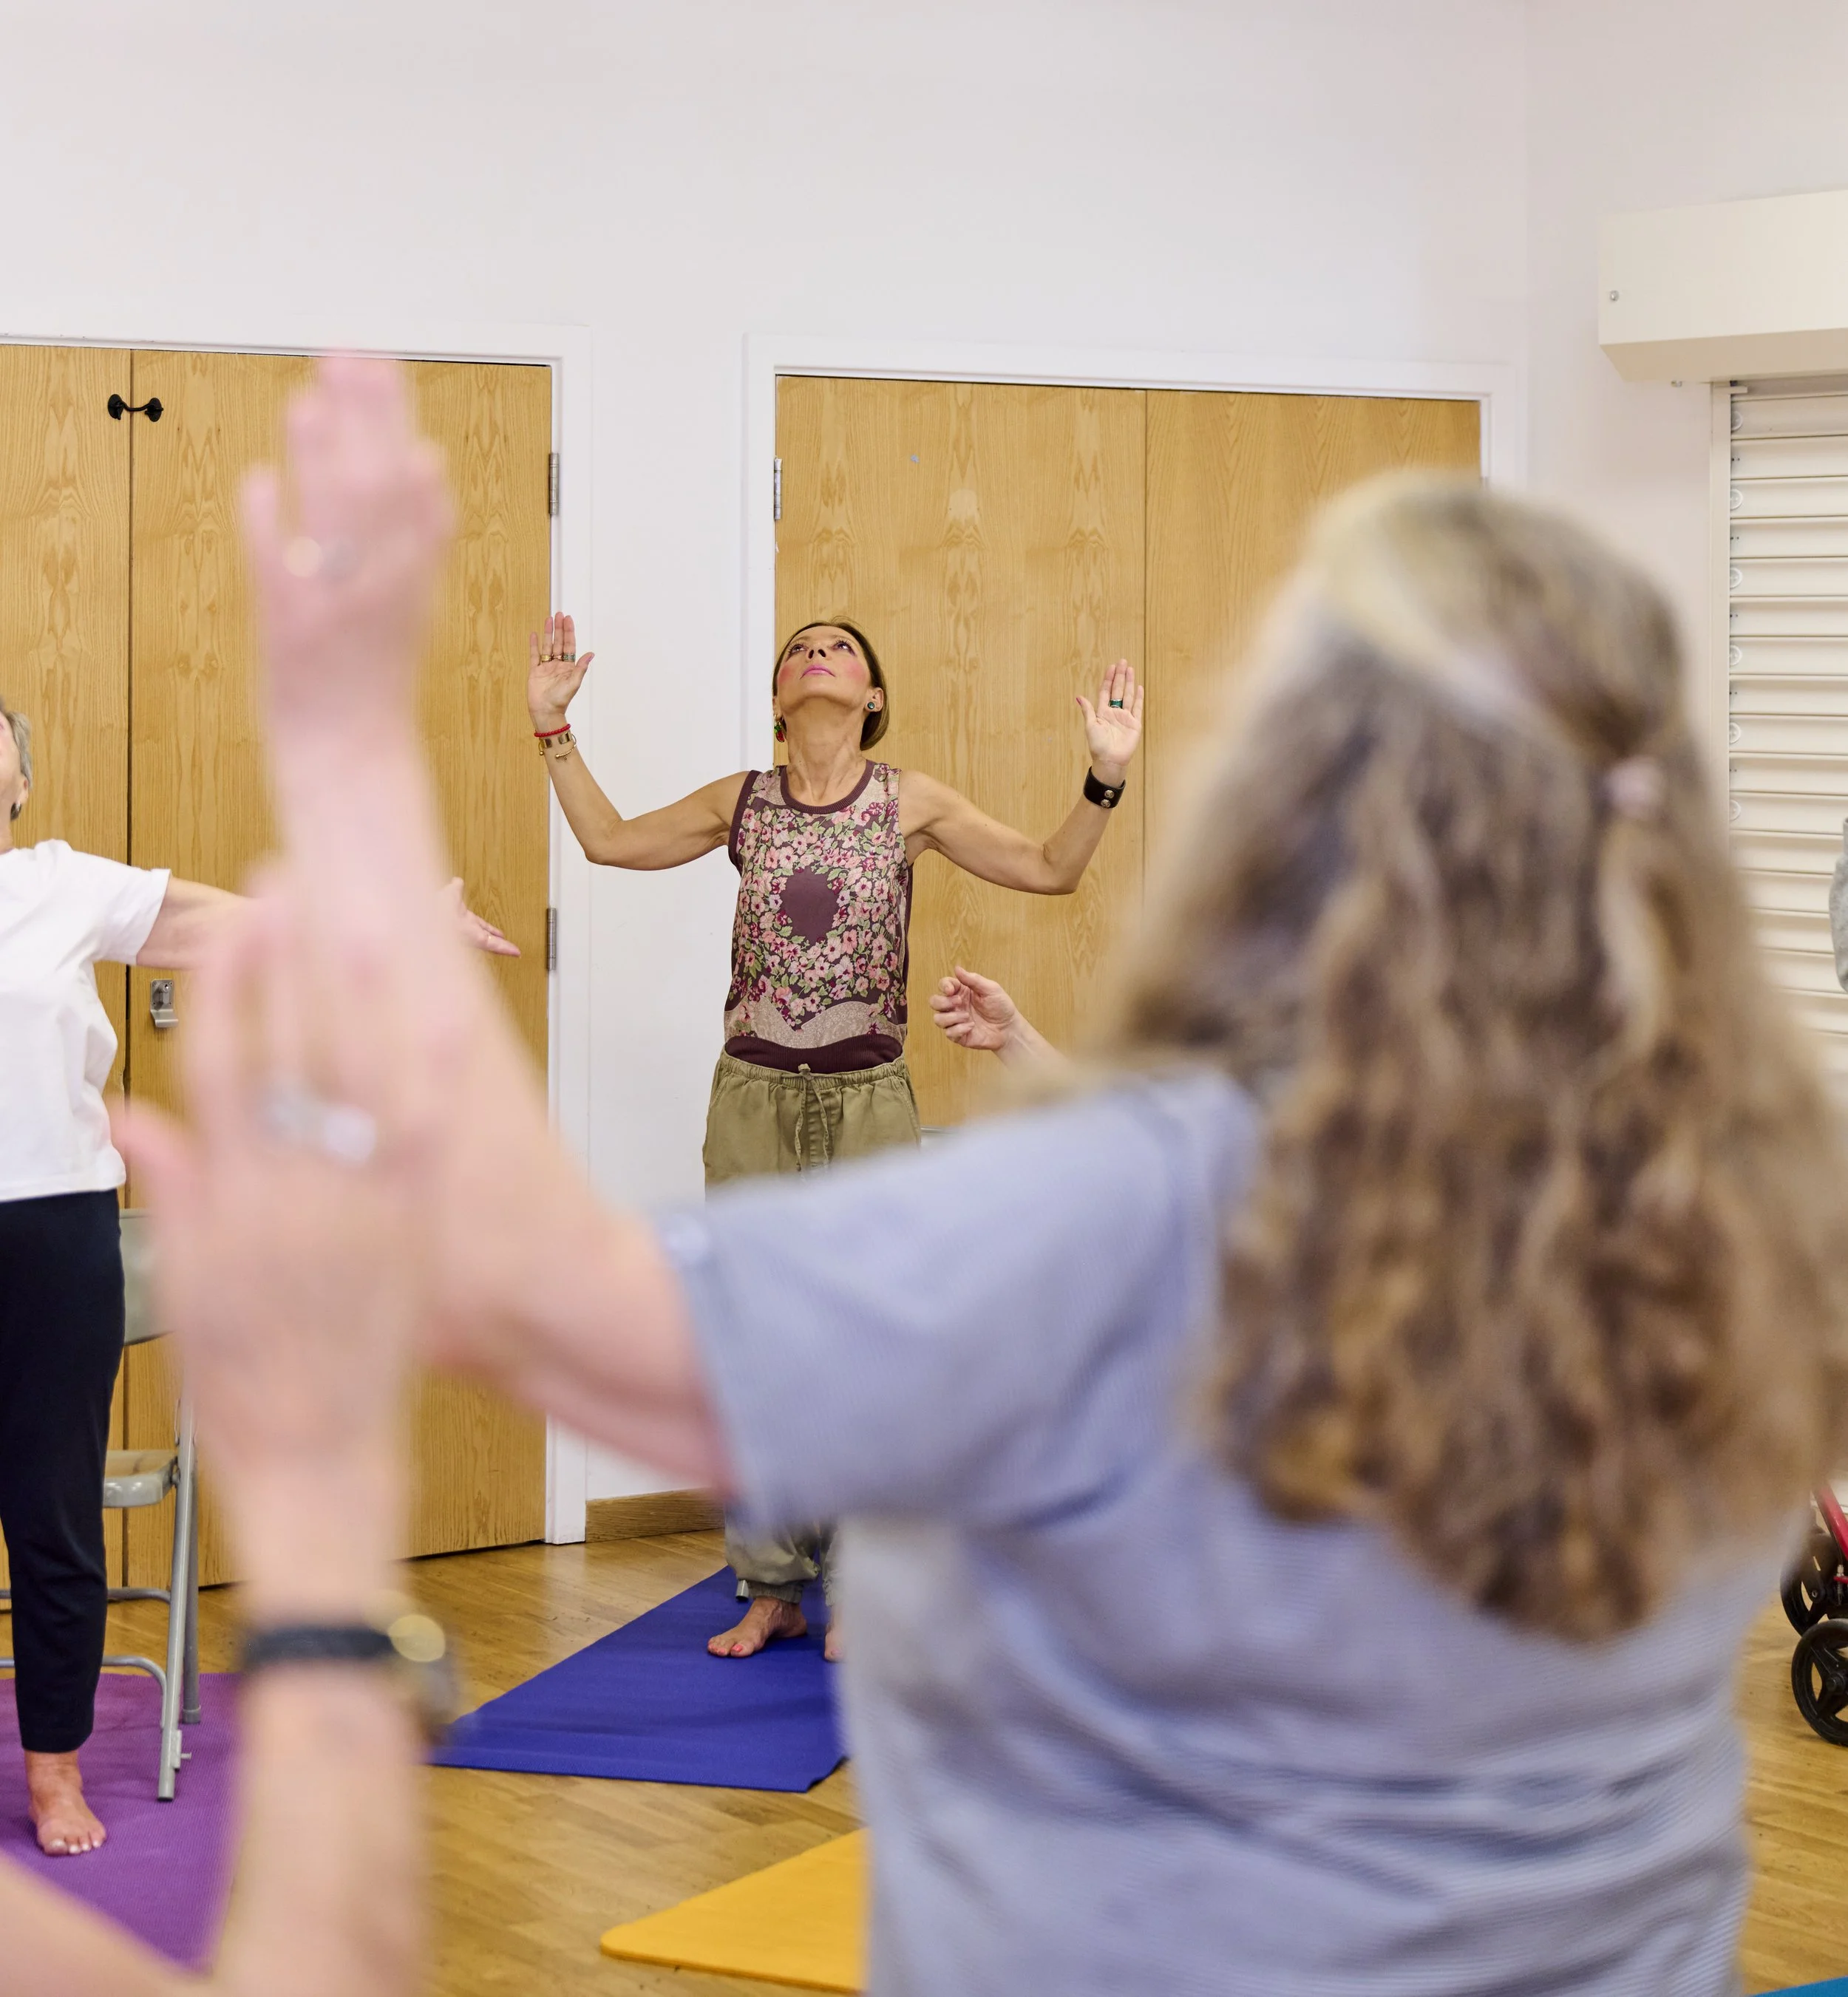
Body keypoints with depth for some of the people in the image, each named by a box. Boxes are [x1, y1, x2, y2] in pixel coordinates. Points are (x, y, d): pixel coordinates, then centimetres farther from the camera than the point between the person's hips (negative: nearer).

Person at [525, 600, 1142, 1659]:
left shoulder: (911, 803, 0)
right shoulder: (742, 802, 5)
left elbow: (1052, 869, 1)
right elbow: (609, 839, 15)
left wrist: (1107, 775, -12)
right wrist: (555, 729, 9)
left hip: (869, 1103, -2)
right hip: (754, 1097, 2)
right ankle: (771, 1585, 16)